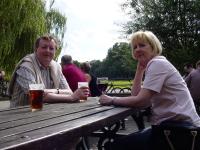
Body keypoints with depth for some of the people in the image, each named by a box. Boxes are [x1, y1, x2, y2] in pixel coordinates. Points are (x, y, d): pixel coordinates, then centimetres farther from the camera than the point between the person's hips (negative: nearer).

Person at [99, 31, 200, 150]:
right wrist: (140, 68, 7)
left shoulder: (158, 64, -13)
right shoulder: (153, 65, 16)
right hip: (170, 124, 9)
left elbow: (141, 101, -20)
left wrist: (112, 100, -9)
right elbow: (136, 95, 9)